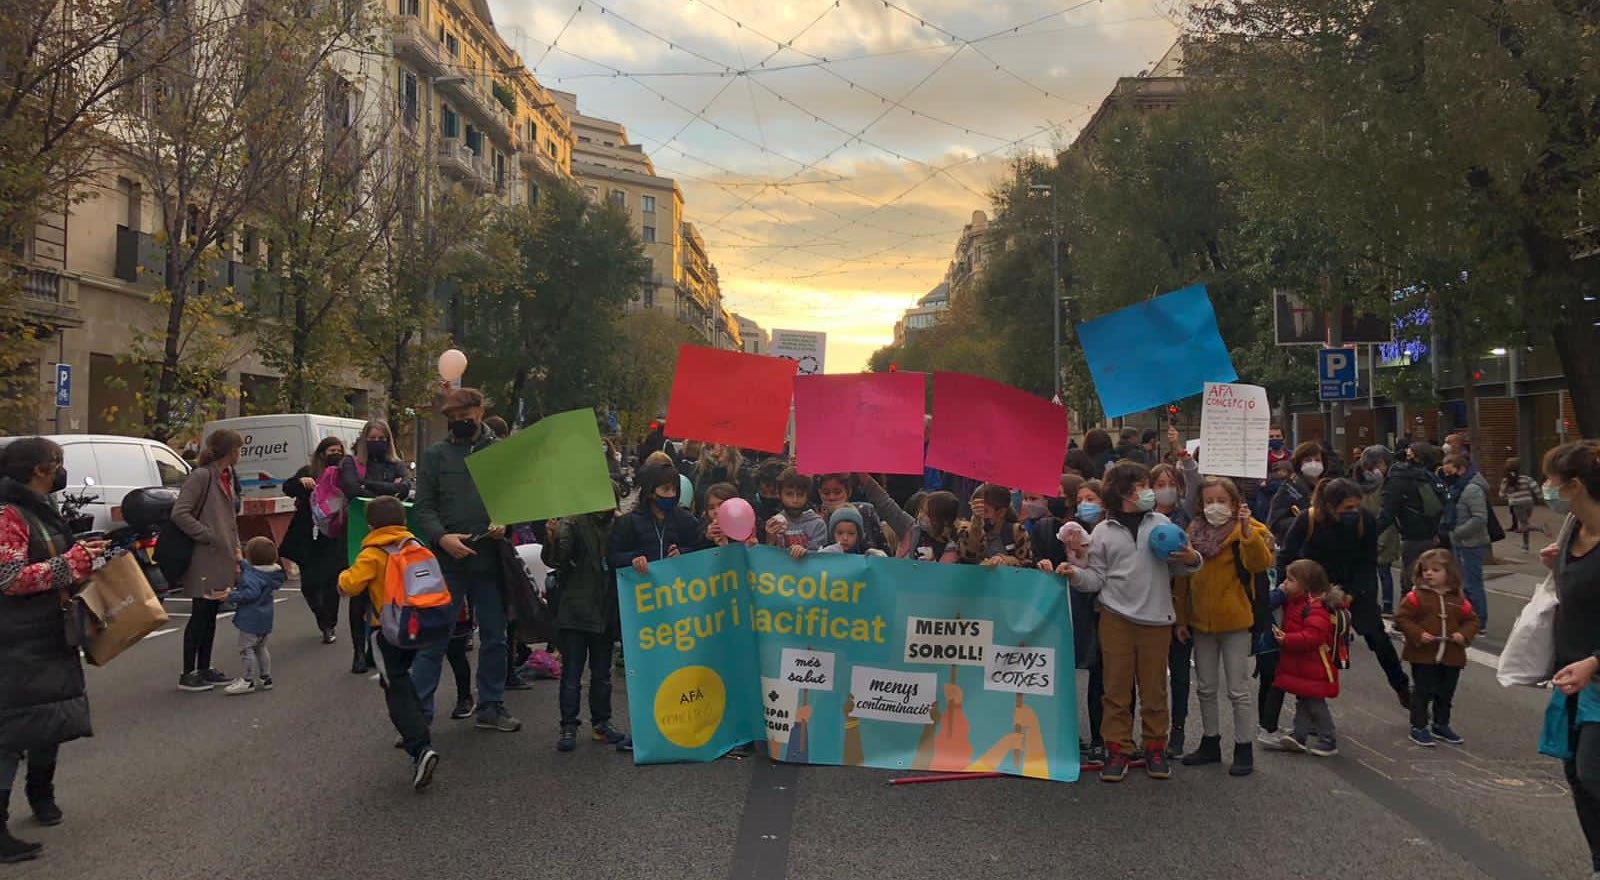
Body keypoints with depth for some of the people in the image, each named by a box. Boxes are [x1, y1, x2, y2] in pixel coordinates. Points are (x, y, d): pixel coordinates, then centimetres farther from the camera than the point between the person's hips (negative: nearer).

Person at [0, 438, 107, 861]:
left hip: (50, 636, 10)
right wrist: (70, 564, -23)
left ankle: (41, 794, 38)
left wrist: (81, 553, 8)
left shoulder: (40, 509, 13)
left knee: (52, 718, 19)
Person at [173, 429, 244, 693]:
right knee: (200, 615, -2)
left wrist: (235, 548, 13)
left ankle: (204, 669, 22)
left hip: (223, 558, 9)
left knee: (211, 615, 14)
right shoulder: (201, 476, -13)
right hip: (205, 559, -9)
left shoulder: (228, 477, 14)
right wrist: (208, 536, -18)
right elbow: (180, 513, -20)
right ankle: (188, 674, 6)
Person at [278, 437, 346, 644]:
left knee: (330, 583, -5)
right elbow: (287, 488, -5)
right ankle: (326, 623, 27)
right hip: (307, 538, 2)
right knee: (308, 584, 5)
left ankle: (329, 626, 11)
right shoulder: (308, 472, 7)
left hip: (333, 539, -1)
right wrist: (301, 481, -25)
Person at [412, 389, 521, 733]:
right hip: (447, 561, -2)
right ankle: (418, 712, 6)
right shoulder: (435, 455, 5)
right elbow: (424, 507, 1)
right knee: (433, 639, -2)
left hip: (491, 559, 2)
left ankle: (491, 707, 24)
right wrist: (442, 537, -17)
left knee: (494, 638, 11)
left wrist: (505, 523, -9)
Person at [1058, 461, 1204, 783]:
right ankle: (1118, 750, 12)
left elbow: (1177, 569, 14)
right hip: (1116, 618, -1)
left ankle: (1155, 749, 21)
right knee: (1117, 687, 3)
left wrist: (1192, 560, -7)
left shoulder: (1161, 524, 8)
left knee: (1154, 688, 7)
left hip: (1156, 619, 1)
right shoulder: (1103, 532, 5)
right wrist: (1075, 574, -13)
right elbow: (1097, 578, 4)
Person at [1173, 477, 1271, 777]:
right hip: (1201, 621, 5)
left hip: (1234, 621, -5)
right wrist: (1181, 618, 8)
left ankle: (1244, 749, 15)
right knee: (1206, 688, 15)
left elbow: (1260, 564, -26)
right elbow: (1184, 577, 9)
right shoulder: (1194, 532, 5)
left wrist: (1247, 530, -36)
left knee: (1238, 690, 3)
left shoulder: (1248, 531, -7)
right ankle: (1210, 743, 28)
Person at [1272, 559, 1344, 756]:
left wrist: (1287, 640, -33)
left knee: (1315, 704, 2)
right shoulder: (1294, 602, 7)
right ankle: (1300, 736, 23)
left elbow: (1313, 636, -34)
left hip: (1313, 668, -9)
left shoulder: (1315, 608, -24)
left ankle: (1328, 742, 14)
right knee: (1302, 702, 16)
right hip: (1299, 666, 9)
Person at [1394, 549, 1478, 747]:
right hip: (1423, 656, -4)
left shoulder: (1458, 599, 4)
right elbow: (1401, 618, -9)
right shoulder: (1416, 596, -8)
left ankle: (1441, 725, 33)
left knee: (1446, 694, 16)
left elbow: (1471, 620, 10)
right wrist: (1417, 634, -21)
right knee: (1422, 692, 1)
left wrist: (1464, 634, -9)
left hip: (1452, 657, 4)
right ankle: (1418, 727, 12)